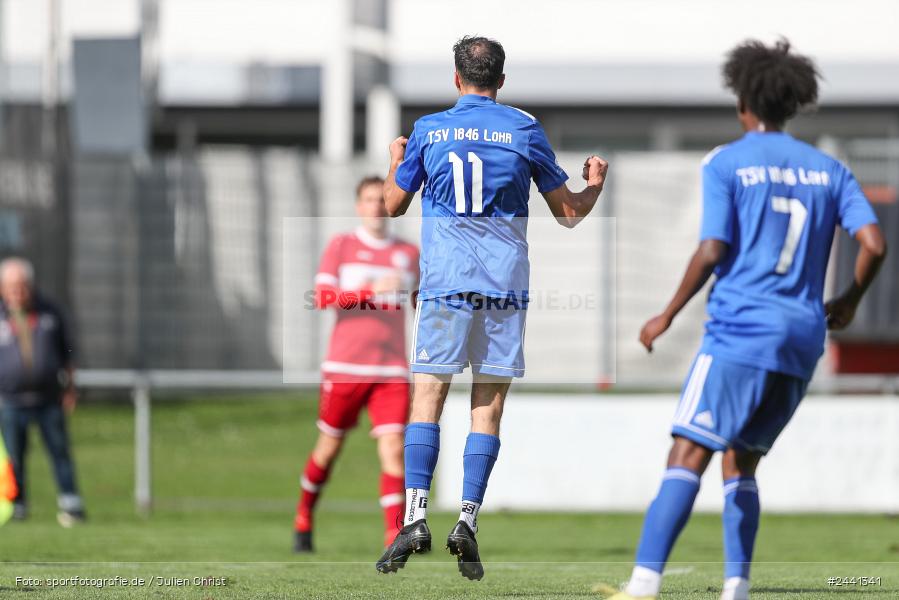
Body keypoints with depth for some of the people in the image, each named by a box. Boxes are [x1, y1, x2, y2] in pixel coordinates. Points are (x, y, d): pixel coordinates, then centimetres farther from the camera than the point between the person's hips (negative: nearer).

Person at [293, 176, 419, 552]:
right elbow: (322, 297, -12)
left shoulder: (409, 254, 11)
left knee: (394, 449, -12)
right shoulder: (341, 246, 2)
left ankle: (394, 535, -14)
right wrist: (372, 290, -23)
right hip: (344, 366, -2)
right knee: (329, 447, 7)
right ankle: (303, 520, 30)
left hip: (392, 370, 2)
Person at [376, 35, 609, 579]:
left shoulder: (428, 131, 3)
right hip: (505, 285, 1)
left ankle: (416, 517, -15)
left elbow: (393, 204, 15)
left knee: (427, 399, -1)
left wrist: (396, 162, 34)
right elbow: (569, 213, 10)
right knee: (489, 407, 3)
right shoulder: (525, 129, 3)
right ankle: (468, 522, -6)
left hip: (444, 283, 0)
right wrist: (595, 185, 30)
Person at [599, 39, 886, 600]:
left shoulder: (725, 164, -1)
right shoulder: (828, 169, 13)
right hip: (803, 337, 5)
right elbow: (874, 244, 3)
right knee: (740, 465, 16)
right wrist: (848, 302, 20)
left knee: (688, 457, -11)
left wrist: (667, 317, 0)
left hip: (740, 329, -5)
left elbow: (712, 252, -10)